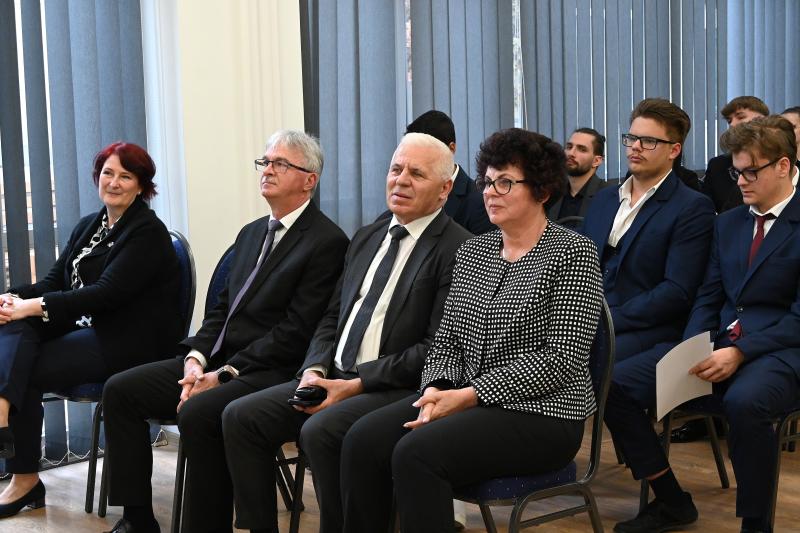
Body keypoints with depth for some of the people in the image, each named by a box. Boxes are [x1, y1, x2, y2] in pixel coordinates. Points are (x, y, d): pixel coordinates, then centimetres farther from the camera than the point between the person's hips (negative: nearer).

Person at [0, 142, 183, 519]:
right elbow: (55, 279, 9)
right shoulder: (88, 227, 16)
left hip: (130, 342, -7)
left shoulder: (148, 232, -9)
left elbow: (107, 292, -20)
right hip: (86, 328, 7)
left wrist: (36, 306, -26)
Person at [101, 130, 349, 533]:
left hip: (268, 373, -9)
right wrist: (196, 358, -3)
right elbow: (222, 309, 17)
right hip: (216, 362, 9)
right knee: (120, 390, -1)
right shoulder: (251, 233, 19)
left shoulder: (327, 241, -10)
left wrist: (225, 374, -16)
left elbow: (295, 331, -16)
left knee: (197, 414, -33)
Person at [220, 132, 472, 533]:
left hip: (399, 389, -7)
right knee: (240, 416, -7)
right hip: (336, 377, 8)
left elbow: (437, 349, -15)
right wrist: (315, 371, -1)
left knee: (321, 431, -32)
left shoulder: (458, 249, -8)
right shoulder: (366, 238, 18)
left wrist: (354, 386, -17)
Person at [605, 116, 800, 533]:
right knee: (616, 384, -11)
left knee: (744, 402, -41)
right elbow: (708, 298, 15)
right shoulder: (727, 222, 18)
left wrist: (740, 352, -21)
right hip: (718, 343, 7)